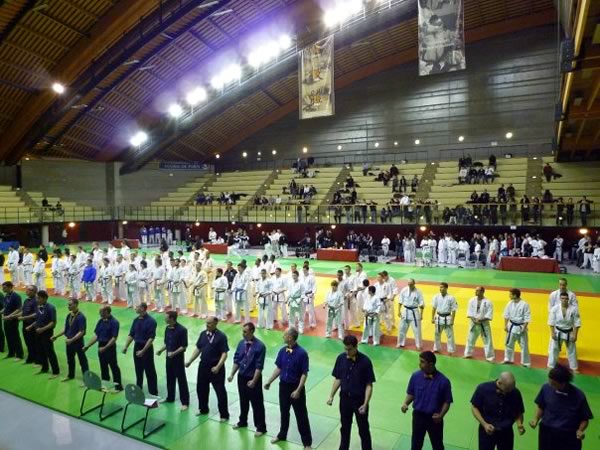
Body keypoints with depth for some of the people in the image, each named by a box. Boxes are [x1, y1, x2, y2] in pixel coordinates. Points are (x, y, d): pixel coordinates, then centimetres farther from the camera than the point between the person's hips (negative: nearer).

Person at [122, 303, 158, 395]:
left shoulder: (151, 321, -16)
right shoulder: (136, 320, 5)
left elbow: (151, 338, -18)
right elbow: (131, 335, 9)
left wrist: (143, 351, -22)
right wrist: (126, 347, -2)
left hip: (147, 348, -6)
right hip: (136, 347, 6)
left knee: (150, 372, 2)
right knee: (138, 370, 17)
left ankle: (153, 393, 11)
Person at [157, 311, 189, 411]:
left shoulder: (182, 330, -18)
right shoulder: (167, 328, 4)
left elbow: (184, 346, -16)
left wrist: (174, 353, -24)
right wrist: (161, 350, -1)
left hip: (178, 358, -7)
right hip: (169, 357, 7)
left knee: (181, 380, 0)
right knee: (170, 379, 19)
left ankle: (185, 402, 8)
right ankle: (170, 398, 36)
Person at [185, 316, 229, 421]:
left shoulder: (221, 336, -16)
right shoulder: (203, 334, 3)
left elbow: (224, 354, -17)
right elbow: (198, 349, 12)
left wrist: (218, 367, -25)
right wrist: (190, 361, 6)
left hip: (215, 368, -6)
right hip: (203, 365, 6)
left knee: (220, 391, 2)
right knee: (201, 388, 19)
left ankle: (224, 414, 15)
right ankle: (203, 409, 41)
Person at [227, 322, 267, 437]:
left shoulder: (260, 346, -20)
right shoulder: (241, 343, -1)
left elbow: (259, 366, -19)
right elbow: (236, 360, 7)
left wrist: (254, 381, -19)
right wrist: (232, 374, 2)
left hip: (254, 379, -6)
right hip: (241, 377, 6)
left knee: (257, 404, 5)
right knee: (243, 401, 22)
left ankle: (261, 427, 19)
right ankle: (242, 422, 41)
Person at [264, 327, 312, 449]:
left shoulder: (302, 353, -21)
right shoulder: (282, 351, -5)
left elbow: (304, 374, -16)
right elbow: (278, 368, 7)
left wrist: (298, 390, -20)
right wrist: (269, 382, 7)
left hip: (296, 387, -5)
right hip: (283, 385, 5)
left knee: (301, 415, 6)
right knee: (284, 412, 22)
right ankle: (282, 434, 44)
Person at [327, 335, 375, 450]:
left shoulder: (365, 361, -19)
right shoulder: (341, 358, -8)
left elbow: (369, 385, -13)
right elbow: (337, 379, 3)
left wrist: (365, 404, -18)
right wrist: (331, 396, 0)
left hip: (359, 400, -3)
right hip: (344, 398, 3)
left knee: (363, 429, 13)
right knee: (345, 428, 21)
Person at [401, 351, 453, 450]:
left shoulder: (443, 381, -19)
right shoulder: (415, 376, -12)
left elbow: (447, 402, -7)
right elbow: (411, 394, 3)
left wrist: (441, 415, -22)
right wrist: (405, 403, -16)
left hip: (434, 418, -1)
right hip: (418, 416, 2)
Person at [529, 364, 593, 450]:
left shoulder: (578, 395, -15)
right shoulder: (546, 388, -11)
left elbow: (585, 418, -3)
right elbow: (541, 407, 5)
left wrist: (580, 430, -20)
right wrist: (536, 419, -11)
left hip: (569, 436, -1)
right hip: (547, 433, 2)